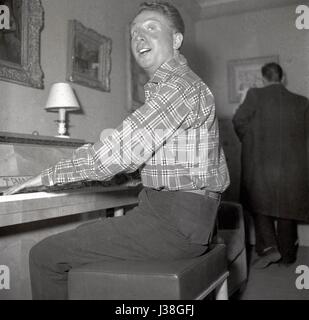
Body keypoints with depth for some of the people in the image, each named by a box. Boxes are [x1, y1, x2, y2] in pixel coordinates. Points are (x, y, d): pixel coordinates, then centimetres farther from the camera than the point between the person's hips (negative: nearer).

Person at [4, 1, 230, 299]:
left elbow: (117, 154, -20)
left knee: (44, 255, -11)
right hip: (180, 212, 10)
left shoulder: (180, 85, -14)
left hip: (175, 220, -10)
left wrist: (47, 176, -9)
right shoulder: (165, 86, 20)